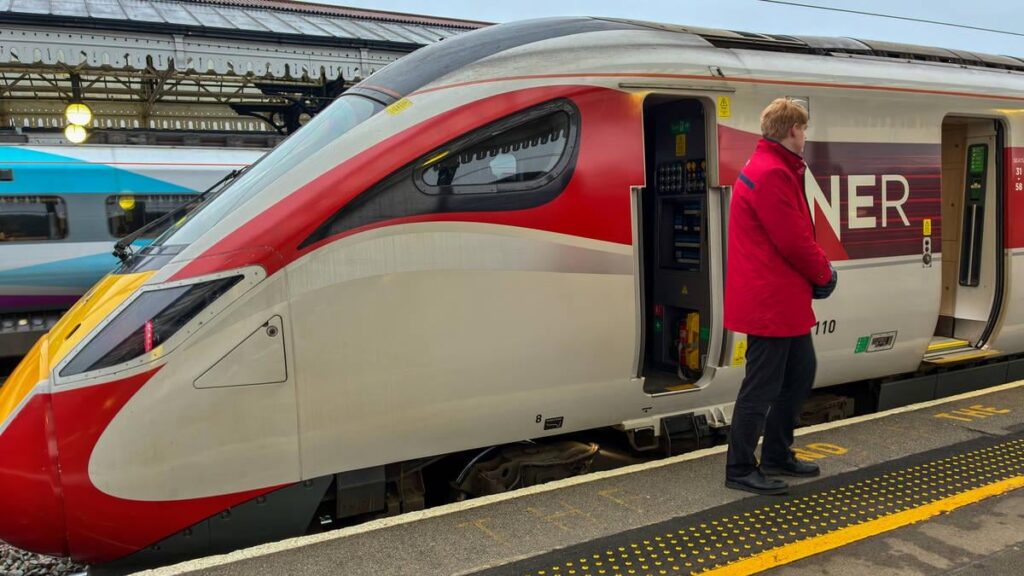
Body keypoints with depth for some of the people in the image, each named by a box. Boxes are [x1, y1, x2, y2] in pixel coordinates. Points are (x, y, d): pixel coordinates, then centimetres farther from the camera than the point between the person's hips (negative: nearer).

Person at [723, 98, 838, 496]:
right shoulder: (772, 174, -19)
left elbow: (799, 234, 17)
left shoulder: (777, 169, 16)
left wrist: (819, 265, 3)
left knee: (800, 372, 19)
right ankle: (740, 470, 9)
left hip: (783, 301, 11)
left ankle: (777, 455, 30)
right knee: (763, 386, -3)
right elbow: (793, 241, -21)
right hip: (769, 302, -11)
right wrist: (824, 272, -5)